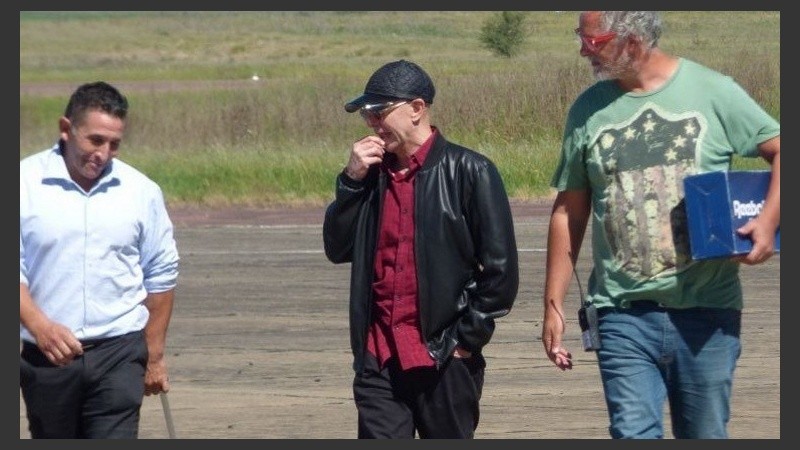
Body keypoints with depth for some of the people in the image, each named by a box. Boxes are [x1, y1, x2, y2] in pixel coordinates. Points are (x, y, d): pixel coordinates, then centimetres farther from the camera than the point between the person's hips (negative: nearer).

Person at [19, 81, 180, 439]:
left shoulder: (141, 191, 3)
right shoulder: (25, 184, -3)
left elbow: (160, 275, 11)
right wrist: (39, 325, -22)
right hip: (46, 354, 0)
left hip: (118, 354, 0)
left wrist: (155, 355, 12)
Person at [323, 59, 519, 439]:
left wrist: (466, 339, -8)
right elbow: (337, 249, 9)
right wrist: (352, 180, -2)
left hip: (443, 359, -4)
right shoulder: (372, 173, 11)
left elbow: (501, 269, -7)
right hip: (379, 357, 4)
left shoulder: (468, 171, -5)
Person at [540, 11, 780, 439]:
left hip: (707, 311, -1)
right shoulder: (589, 110, 6)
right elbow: (569, 211, 10)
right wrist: (553, 305, 8)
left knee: (705, 436, 9)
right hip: (624, 315, 1)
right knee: (634, 433, -9)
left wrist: (768, 221, -14)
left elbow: (780, 149, 3)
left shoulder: (713, 92, -1)